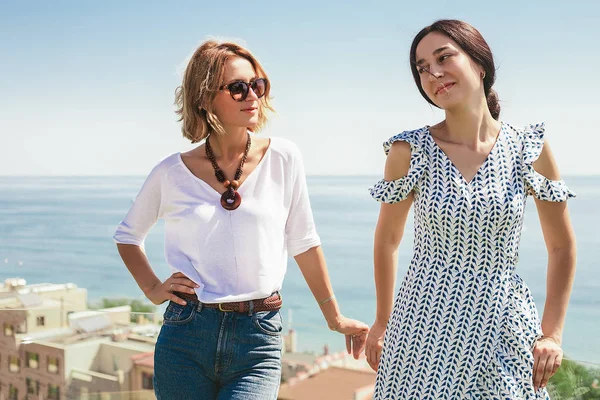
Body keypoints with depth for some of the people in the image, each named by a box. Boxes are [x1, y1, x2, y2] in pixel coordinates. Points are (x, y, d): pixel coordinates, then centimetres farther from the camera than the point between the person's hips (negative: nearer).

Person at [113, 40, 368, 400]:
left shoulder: (283, 159, -2)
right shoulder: (172, 173, -1)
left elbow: (303, 243, 8)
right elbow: (128, 235, 17)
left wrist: (335, 318, 13)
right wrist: (153, 289, 3)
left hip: (257, 344, -1)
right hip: (186, 336, 1)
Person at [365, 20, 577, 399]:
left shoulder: (529, 148, -4)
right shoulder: (409, 151, -6)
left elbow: (562, 246, 5)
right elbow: (387, 239, 7)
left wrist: (552, 334, 3)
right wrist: (382, 322, 11)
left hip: (504, 334, 1)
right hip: (424, 331, -1)